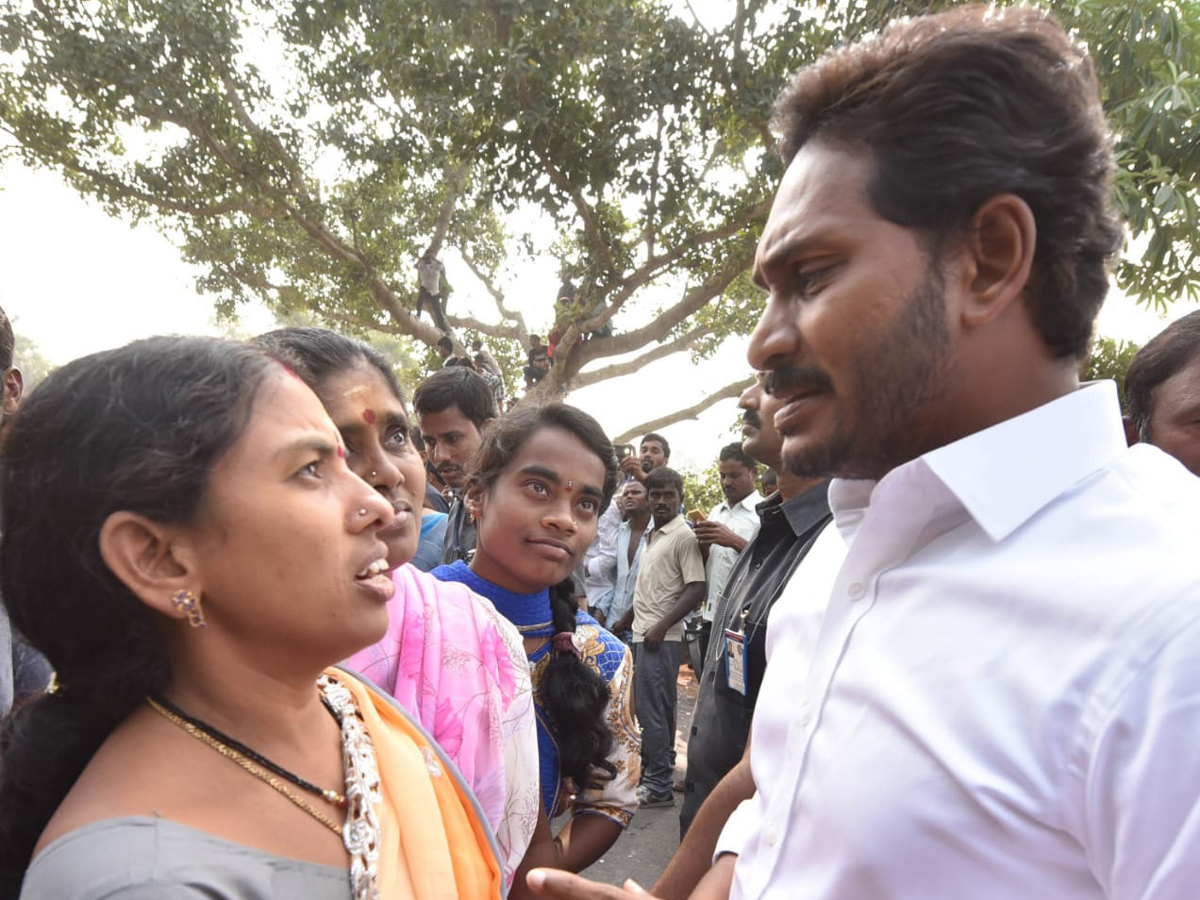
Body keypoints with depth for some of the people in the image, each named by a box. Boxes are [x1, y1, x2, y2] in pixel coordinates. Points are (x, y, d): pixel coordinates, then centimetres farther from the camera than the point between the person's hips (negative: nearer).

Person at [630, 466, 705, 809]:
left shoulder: (684, 537, -10)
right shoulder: (653, 536, 16)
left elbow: (696, 589, -17)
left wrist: (661, 626, -18)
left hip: (661, 639, -8)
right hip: (642, 635, 8)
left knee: (653, 711, -6)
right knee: (648, 709, 15)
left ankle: (659, 786, 2)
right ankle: (648, 771, 25)